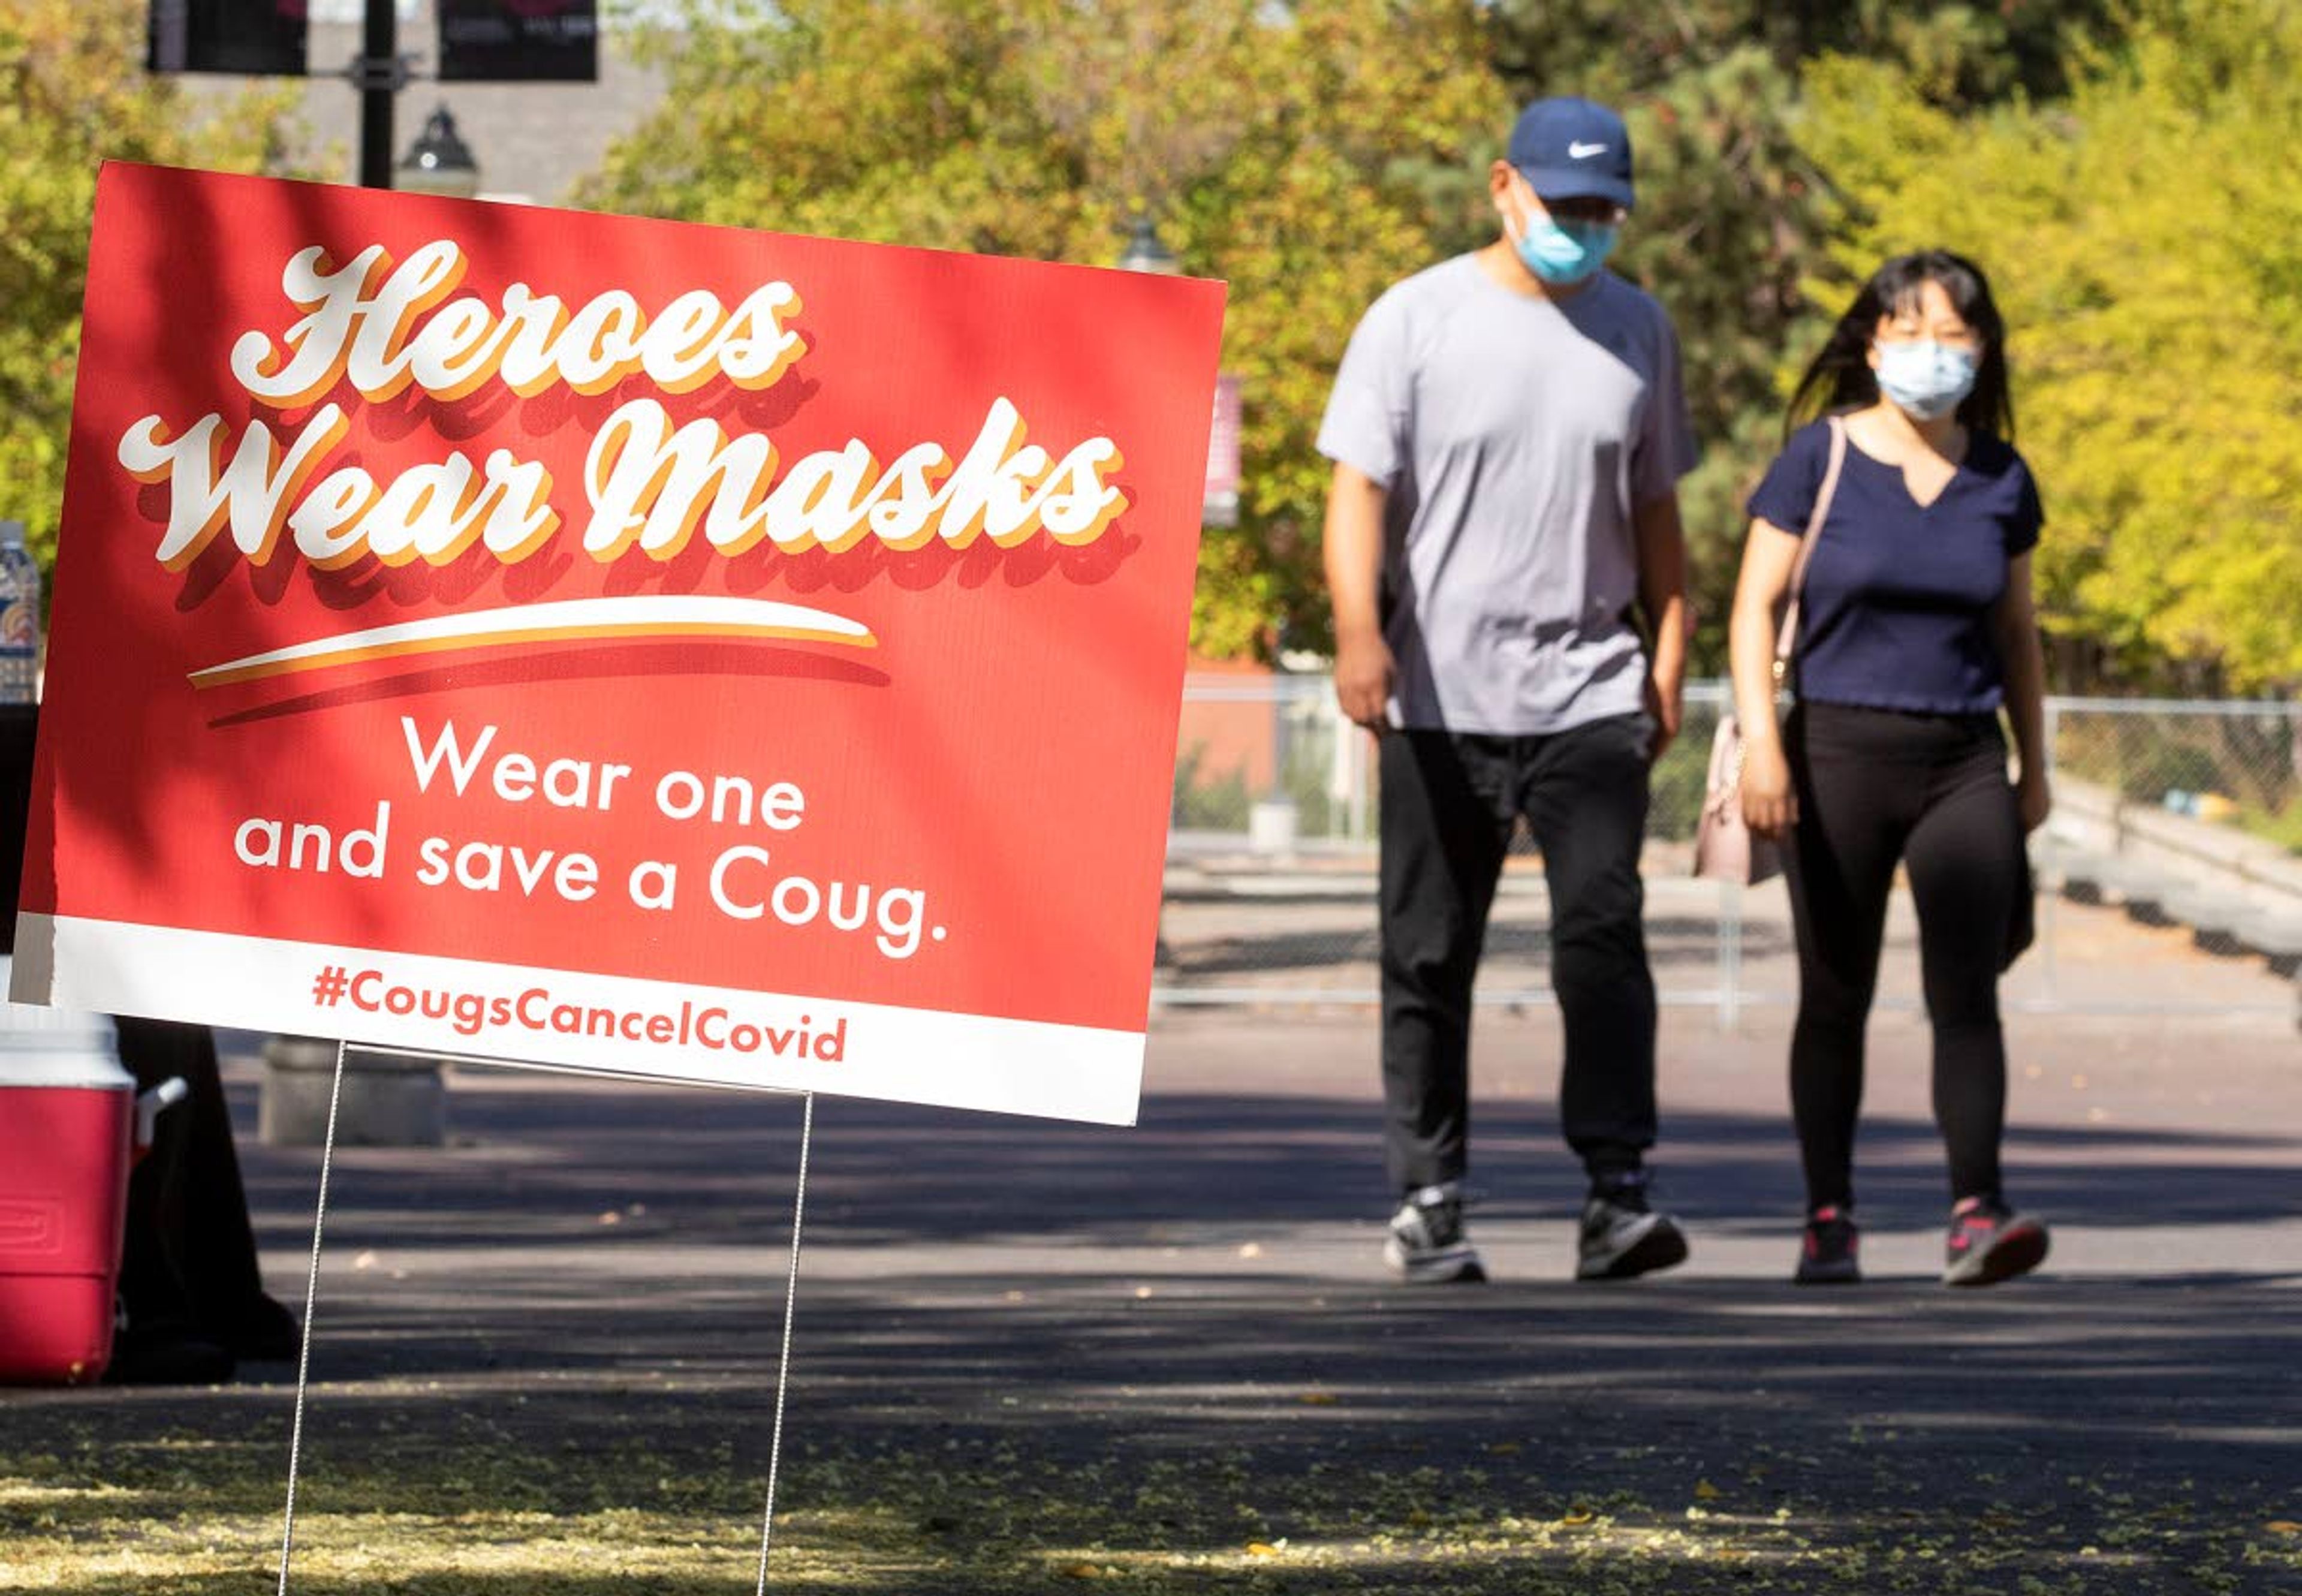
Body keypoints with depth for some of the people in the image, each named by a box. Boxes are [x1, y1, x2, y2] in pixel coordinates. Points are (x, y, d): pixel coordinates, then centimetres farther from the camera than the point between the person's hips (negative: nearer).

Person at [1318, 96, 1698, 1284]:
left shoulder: (1635, 329, 12)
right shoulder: (1416, 320, 0)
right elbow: (1358, 486, -7)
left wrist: (1669, 654, 10)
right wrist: (1359, 629, -22)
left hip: (1590, 694, 2)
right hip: (1441, 697, -2)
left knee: (1603, 931, -12)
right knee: (1430, 958, 3)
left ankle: (1616, 1194, -15)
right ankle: (1427, 1204, 10)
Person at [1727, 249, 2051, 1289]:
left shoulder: (2000, 480, 8)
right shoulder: (1819, 460, -2)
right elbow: (1755, 608, -2)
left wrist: (2035, 767, 19)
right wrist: (1761, 741, -13)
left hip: (1963, 763, 2)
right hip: (1841, 751, -2)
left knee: (1966, 995, -11)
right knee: (1835, 1000, 5)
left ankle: (1975, 1217, -17)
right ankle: (1828, 1221, 13)